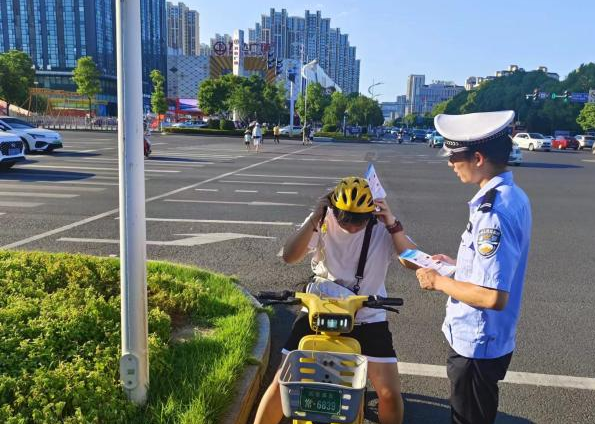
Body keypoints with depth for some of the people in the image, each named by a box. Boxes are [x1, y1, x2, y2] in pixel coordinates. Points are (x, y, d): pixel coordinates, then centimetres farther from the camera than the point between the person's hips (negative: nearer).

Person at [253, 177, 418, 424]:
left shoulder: (382, 227, -10)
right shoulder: (324, 222, -10)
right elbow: (289, 256, -20)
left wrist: (393, 225, -29)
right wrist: (314, 220, -30)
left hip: (368, 319, 0)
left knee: (390, 393, -2)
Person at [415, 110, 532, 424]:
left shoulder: (494, 211, -29)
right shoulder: (510, 195, 2)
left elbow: (493, 296, -32)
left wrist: (439, 282, -19)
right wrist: (456, 265, 9)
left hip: (476, 344, -9)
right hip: (483, 339, 9)